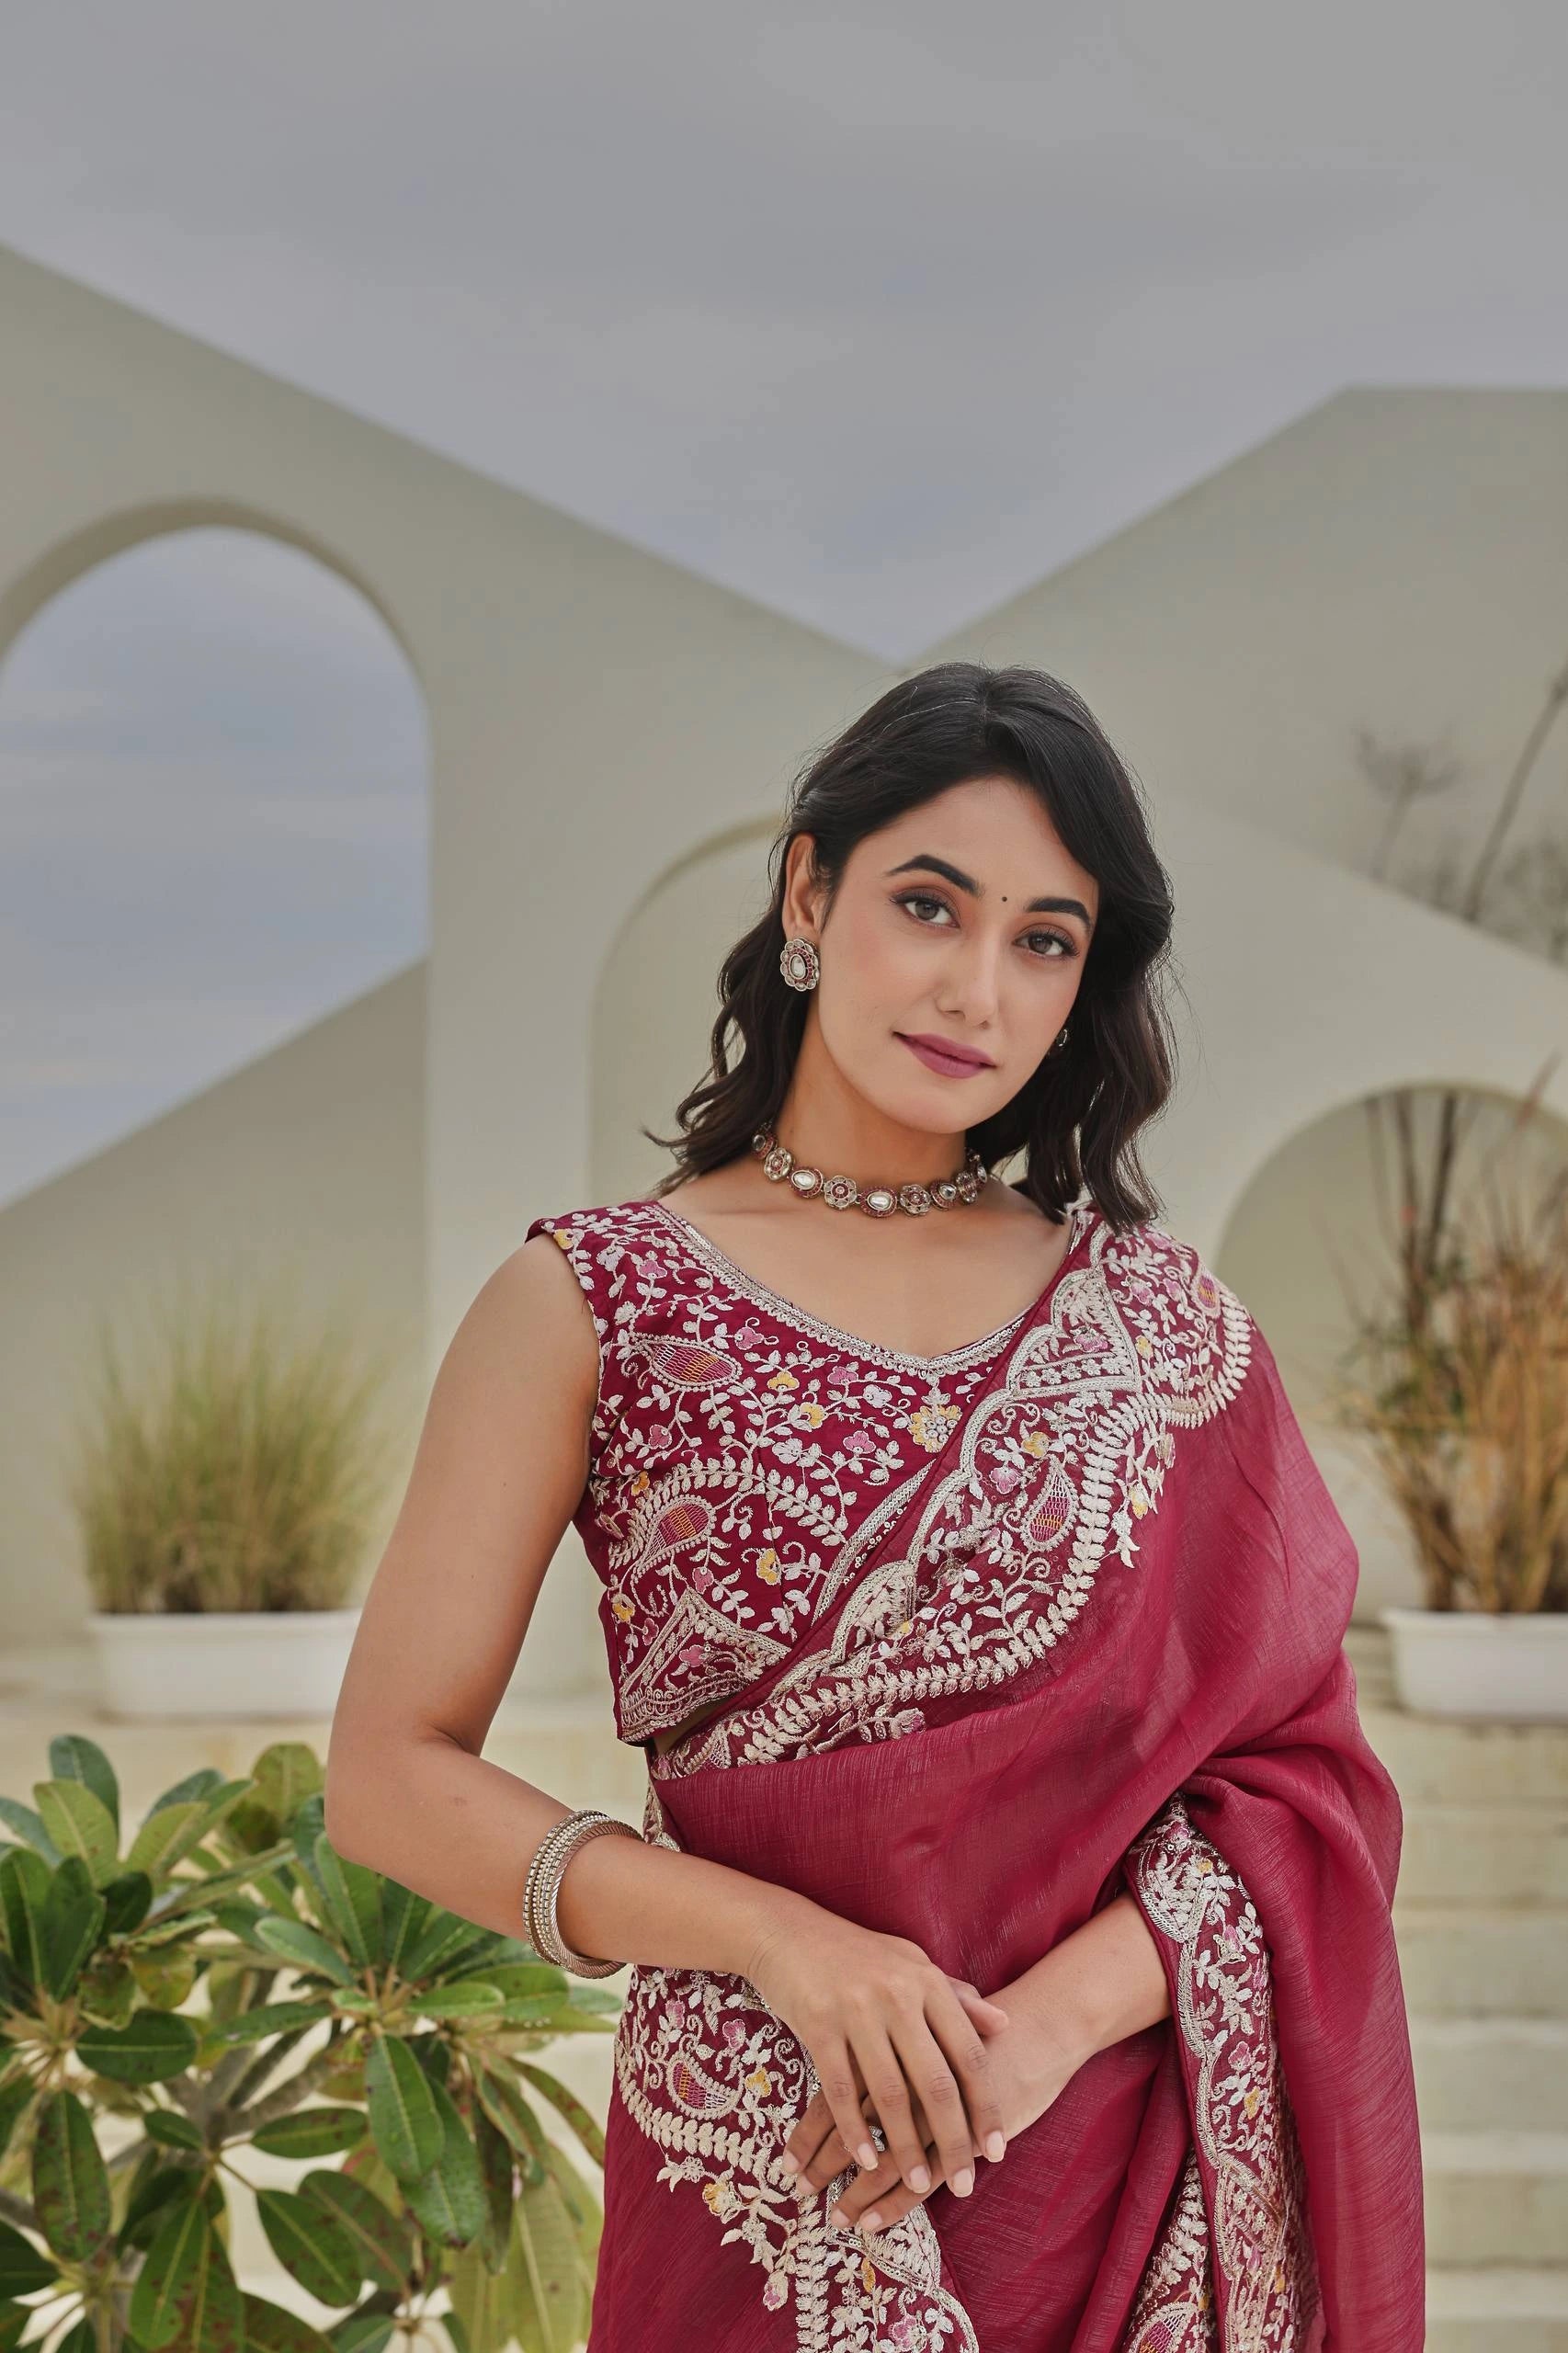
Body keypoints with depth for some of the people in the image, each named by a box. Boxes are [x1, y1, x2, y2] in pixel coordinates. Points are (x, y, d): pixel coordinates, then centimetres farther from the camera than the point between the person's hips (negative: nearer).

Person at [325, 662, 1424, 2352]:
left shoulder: (1159, 1315, 1)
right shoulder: (590, 1304, -5)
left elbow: (1302, 1779, -3)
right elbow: (392, 1774, -7)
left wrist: (1054, 2014, -19)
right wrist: (778, 1938, -18)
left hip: (1137, 2182, 2)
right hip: (763, 2197, -2)